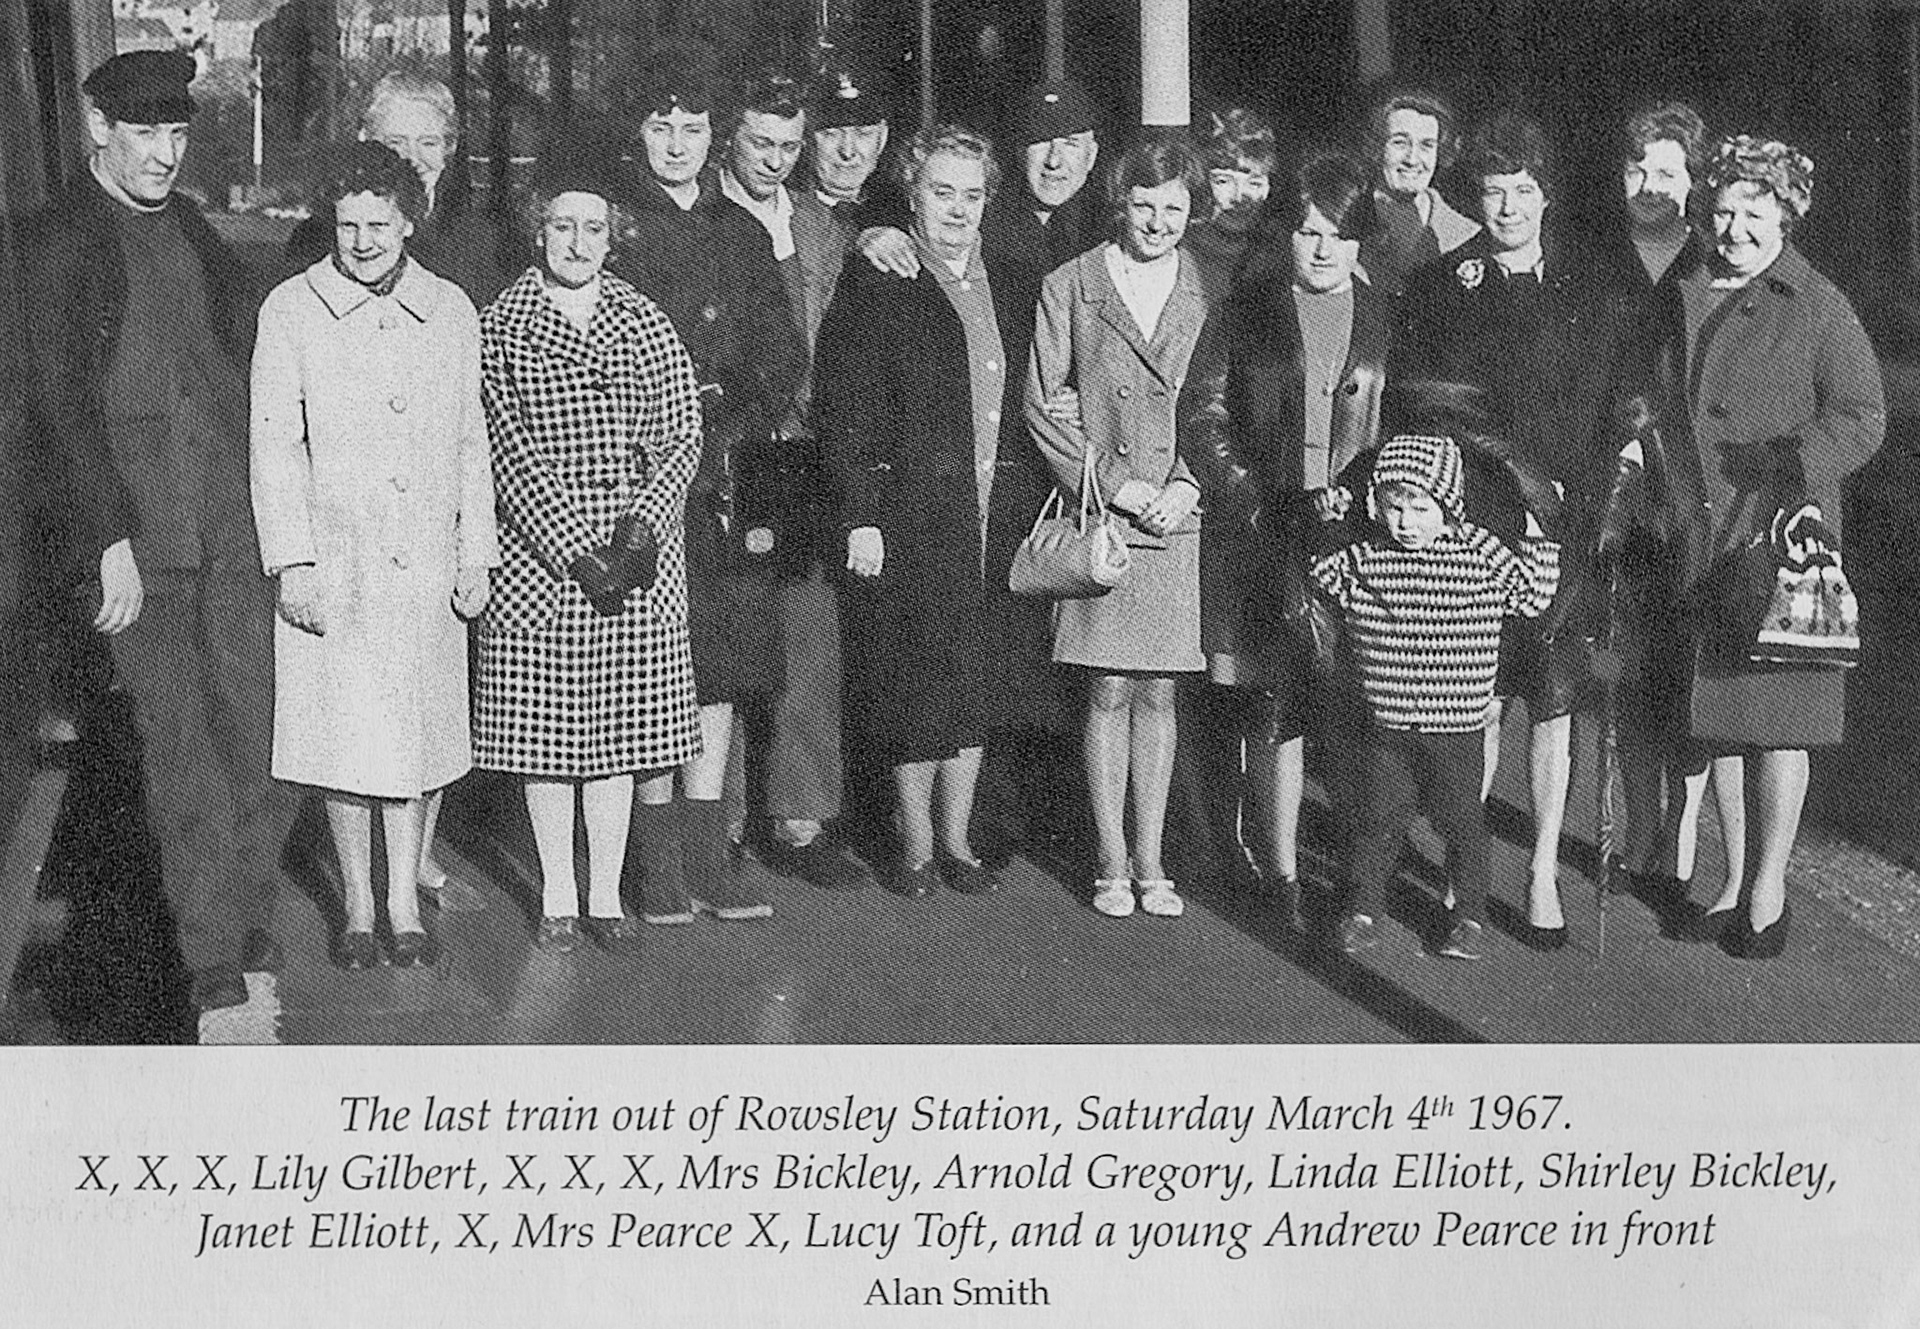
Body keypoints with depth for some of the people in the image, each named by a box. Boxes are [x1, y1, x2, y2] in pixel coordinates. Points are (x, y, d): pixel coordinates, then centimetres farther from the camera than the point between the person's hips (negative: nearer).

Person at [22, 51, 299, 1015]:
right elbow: (60, 400, -7)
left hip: (231, 519, 5)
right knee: (176, 745, -1)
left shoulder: (193, 230, 15)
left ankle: (248, 913, 18)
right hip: (133, 527, -5)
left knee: (259, 723, 2)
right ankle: (215, 961, 5)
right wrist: (110, 538, -13)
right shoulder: (60, 242, -2)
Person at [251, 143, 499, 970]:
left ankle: (405, 909, 17)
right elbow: (273, 444, -2)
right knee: (345, 742, 2)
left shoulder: (451, 312, 7)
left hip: (426, 563, 2)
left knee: (419, 738, 6)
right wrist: (292, 562, -8)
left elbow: (470, 444, 11)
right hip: (333, 566, -2)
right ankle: (359, 911, 16)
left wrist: (475, 557, 7)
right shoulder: (290, 311, -1)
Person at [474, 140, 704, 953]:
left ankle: (606, 895, 16)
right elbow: (508, 452, -6)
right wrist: (577, 548, -15)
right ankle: (557, 899, 16)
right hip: (537, 560, -2)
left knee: (620, 732, 5)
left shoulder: (644, 323, 8)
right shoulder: (501, 326, 0)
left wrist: (643, 525, -12)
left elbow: (681, 438, 4)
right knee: (543, 733, 4)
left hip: (638, 559, 2)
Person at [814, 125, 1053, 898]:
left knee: (979, 682, 9)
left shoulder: (1017, 286, 12)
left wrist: (1038, 501, 6)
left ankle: (958, 840, 21)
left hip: (1001, 516, 4)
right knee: (913, 688, 1)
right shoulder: (873, 286, -2)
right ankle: (917, 845, 15)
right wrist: (861, 516, -15)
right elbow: (844, 409, -7)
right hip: (908, 520, -4)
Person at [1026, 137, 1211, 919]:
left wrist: (1187, 485, -5)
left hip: (1178, 517, 2)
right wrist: (1115, 486, -7)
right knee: (1109, 691, 0)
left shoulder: (1208, 291, 7)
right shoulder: (1070, 288, 1)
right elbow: (1042, 406, 0)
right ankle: (1112, 862, 9)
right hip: (1098, 516, -2)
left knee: (1158, 691, 6)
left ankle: (1150, 860, 15)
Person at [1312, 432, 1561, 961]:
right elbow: (1319, 574, 15)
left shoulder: (1479, 554, -5)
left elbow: (1532, 594, 3)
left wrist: (1535, 535, -4)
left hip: (1456, 725, -1)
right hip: (1388, 728, 1)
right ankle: (1364, 909, 21)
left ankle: (1467, 918, 22)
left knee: (1461, 821, 8)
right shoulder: (1363, 559, -1)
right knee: (1380, 819, 7)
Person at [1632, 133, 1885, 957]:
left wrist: (1799, 473, -20)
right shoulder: (1678, 300, 13)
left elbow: (1863, 417, -5)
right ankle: (1729, 877, 20)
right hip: (1697, 539, 4)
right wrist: (1666, 491, 6)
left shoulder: (1817, 308, -2)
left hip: (1778, 534, -4)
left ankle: (1770, 889, 10)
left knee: (1774, 717, 0)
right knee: (1714, 713, 8)